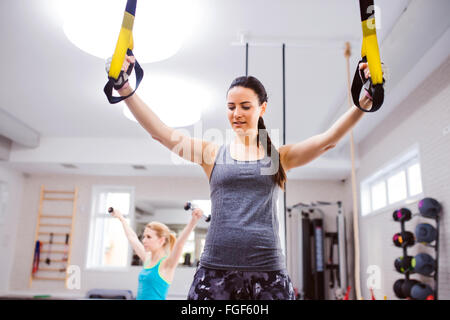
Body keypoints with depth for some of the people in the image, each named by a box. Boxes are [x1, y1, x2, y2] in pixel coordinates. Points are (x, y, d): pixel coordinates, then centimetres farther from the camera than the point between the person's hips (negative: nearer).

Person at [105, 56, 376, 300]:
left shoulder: (280, 157, 9)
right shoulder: (213, 154, 9)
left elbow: (328, 139, -3)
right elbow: (163, 133, -1)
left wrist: (364, 103, -16)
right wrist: (125, 89, -10)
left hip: (268, 270, 0)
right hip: (215, 270, 0)